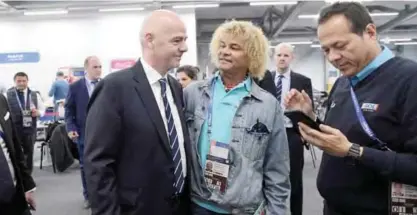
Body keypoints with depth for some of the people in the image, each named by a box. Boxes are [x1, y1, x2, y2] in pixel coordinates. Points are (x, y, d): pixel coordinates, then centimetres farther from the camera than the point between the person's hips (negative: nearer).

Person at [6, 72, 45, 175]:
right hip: (14, 129, -2)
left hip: (30, 129, 2)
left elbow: (43, 109, 9)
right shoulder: (8, 94, -3)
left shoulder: (35, 95, 4)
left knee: (29, 154, 12)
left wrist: (38, 112, -14)